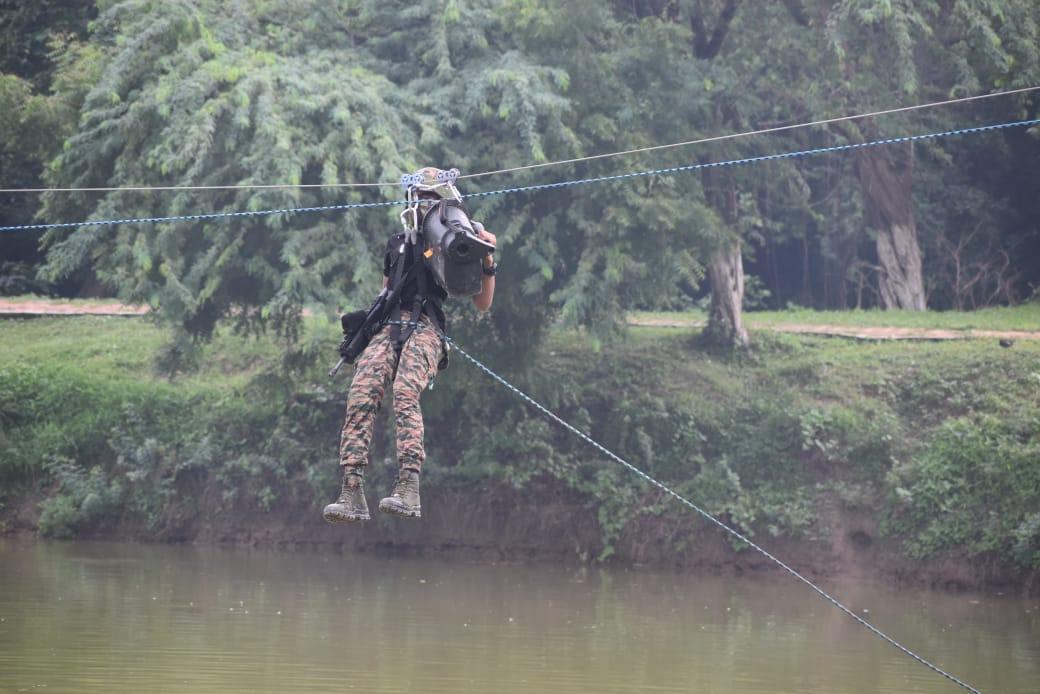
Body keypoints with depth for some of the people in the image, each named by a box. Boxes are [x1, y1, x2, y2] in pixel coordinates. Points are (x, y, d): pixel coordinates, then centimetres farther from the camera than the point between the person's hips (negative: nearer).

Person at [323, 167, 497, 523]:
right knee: (360, 398, -20)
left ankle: (408, 490, -41)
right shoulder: (398, 243, 26)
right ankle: (352, 494, -26)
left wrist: (488, 262, -2)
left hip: (425, 329, -4)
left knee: (405, 394, -31)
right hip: (388, 329, 4)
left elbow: (482, 303, 12)